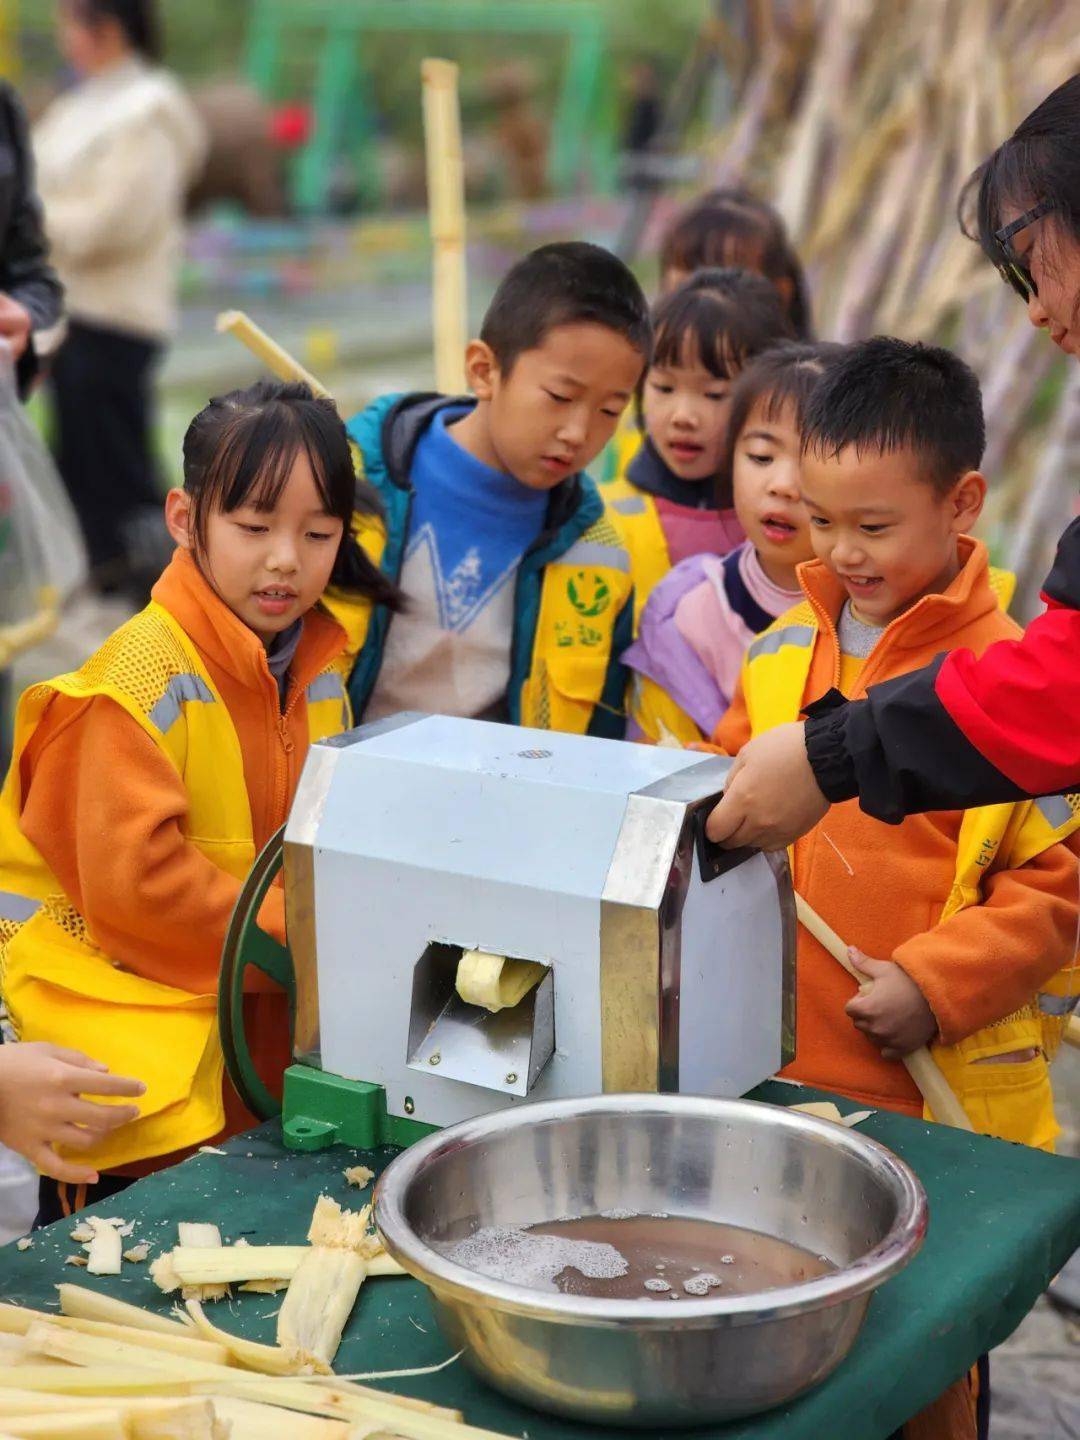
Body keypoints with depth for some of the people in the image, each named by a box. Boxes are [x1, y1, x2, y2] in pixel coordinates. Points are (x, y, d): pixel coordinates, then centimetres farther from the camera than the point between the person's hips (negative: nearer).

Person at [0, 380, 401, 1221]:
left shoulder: (318, 667, 4)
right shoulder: (144, 678, -20)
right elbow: (135, 881, -23)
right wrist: (290, 934, -19)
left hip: (248, 1001, 7)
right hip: (118, 987, -7)